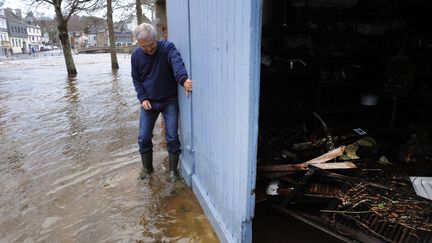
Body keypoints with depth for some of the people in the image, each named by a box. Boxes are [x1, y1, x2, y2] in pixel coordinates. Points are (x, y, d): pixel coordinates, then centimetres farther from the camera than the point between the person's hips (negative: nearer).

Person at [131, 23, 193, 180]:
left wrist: (183, 79, -56)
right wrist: (142, 98, -7)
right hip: (148, 102, 3)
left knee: (172, 137, -3)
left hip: (169, 101, -3)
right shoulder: (136, 56, -1)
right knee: (144, 138, 4)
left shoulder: (167, 48, -13)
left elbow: (177, 62, -35)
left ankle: (173, 170, 17)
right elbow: (136, 79, 9)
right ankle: (147, 168, 27)